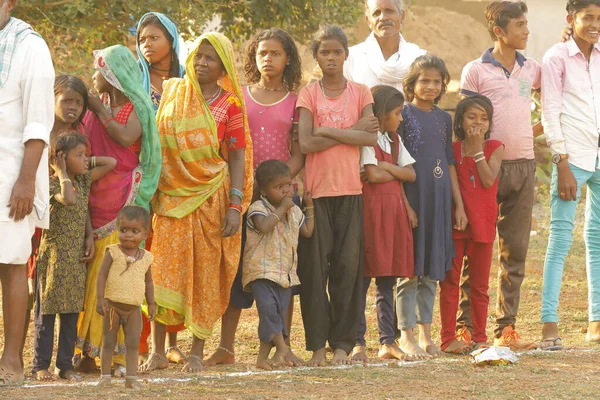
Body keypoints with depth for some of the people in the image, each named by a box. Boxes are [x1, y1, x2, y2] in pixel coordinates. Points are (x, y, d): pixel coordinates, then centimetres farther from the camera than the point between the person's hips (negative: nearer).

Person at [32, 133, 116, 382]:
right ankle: (40, 365, 2)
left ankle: (66, 365, 10)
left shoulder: (84, 180, 10)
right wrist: (63, 173, -16)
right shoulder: (52, 183, -10)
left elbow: (112, 163, 11)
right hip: (54, 256, -6)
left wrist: (88, 162, 5)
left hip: (76, 257, 6)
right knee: (47, 311, -1)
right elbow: (69, 199, -29)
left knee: (71, 314, 6)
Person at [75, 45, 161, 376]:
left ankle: (119, 354, -4)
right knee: (89, 276, 3)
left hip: (123, 202, -5)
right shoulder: (95, 107, 12)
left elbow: (126, 137, -19)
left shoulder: (135, 108, -1)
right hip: (93, 201, 5)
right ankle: (87, 353, 6)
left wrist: (100, 111, -11)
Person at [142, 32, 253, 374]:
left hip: (211, 197, -2)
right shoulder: (171, 93, 7)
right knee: (164, 270, -2)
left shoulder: (230, 105, -1)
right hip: (172, 195, 2)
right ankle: (157, 351, 3)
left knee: (206, 273, 1)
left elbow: (237, 157, -3)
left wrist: (235, 206, -11)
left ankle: (198, 352, 8)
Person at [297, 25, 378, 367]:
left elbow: (371, 137, -7)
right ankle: (318, 344, 4)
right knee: (315, 267, -2)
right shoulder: (309, 94, 5)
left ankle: (342, 343, 5)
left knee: (348, 265, -2)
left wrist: (328, 131, -10)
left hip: (351, 191, 1)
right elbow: (306, 143, -9)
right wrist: (352, 132, -8)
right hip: (316, 190, -1)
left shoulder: (361, 93, 8)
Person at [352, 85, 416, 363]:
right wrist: (398, 172, 1)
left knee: (388, 281, 9)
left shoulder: (394, 140, 18)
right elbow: (372, 175, -17)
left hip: (394, 211, 8)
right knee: (363, 278, -6)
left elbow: (411, 174, 10)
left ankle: (388, 342, 12)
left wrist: (388, 167, -6)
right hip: (372, 209, -8)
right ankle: (358, 343, -4)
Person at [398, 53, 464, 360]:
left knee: (432, 270, 10)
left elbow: (449, 164, 16)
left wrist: (459, 204, 12)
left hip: (439, 201, 5)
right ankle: (406, 335, 2)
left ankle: (425, 332, 17)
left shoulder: (444, 118, 12)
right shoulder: (403, 114, -5)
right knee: (409, 268, -3)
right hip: (412, 198, -5)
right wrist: (404, 204, -16)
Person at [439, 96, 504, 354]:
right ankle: (448, 338, 5)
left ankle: (480, 338, 14)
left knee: (480, 284, 7)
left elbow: (488, 180, -13)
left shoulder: (494, 148, 2)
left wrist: (477, 149, -12)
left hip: (483, 223, 0)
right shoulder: (453, 149, 4)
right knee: (450, 281, 1)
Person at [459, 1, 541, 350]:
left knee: (516, 250, 4)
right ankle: (466, 325, 1)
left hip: (524, 166, 4)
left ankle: (507, 328, 9)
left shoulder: (531, 69, 10)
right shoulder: (476, 71, -1)